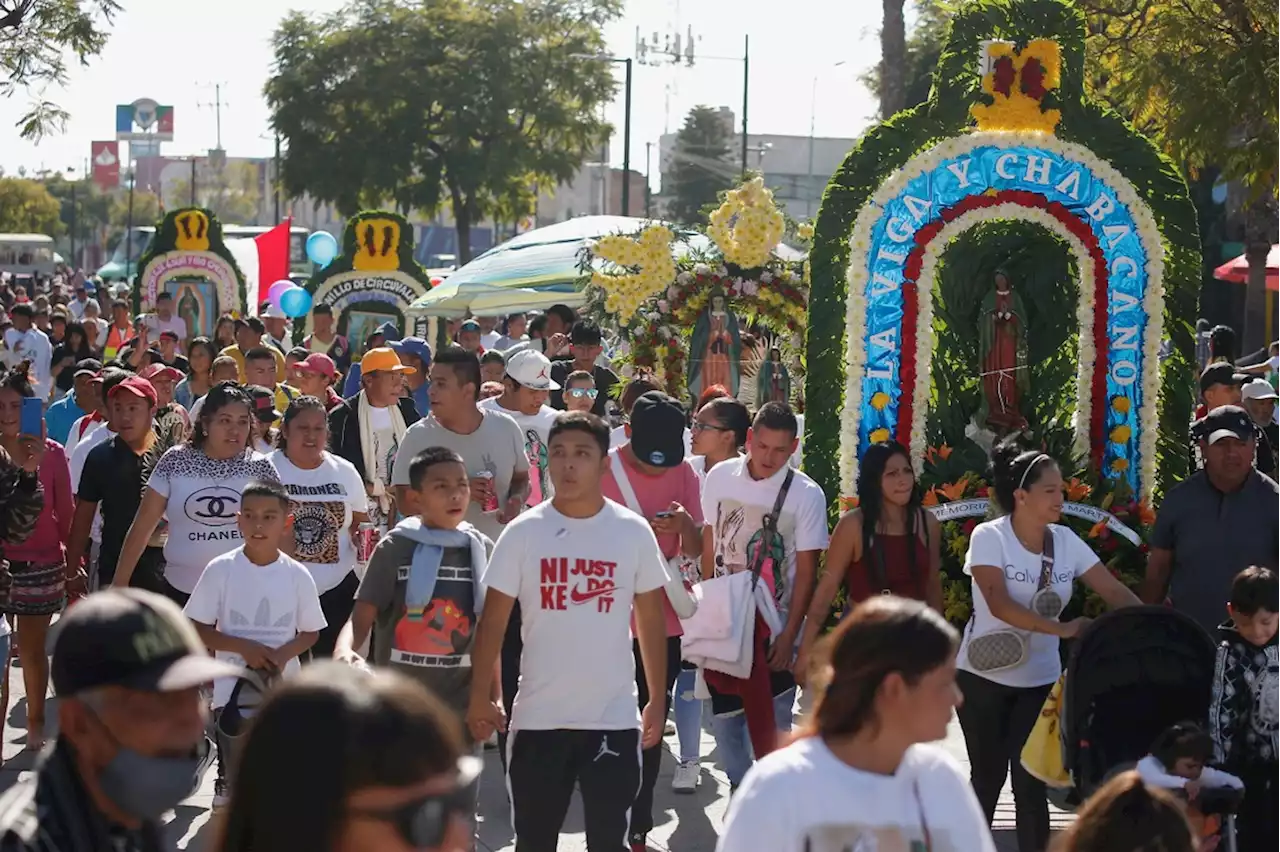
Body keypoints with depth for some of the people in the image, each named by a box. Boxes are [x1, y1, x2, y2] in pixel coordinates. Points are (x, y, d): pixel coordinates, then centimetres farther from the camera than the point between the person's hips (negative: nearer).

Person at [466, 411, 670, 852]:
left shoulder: (634, 532, -2)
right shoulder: (523, 532, -3)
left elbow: (650, 620, 5)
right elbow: (492, 620, 1)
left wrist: (657, 701, 5)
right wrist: (480, 697, -2)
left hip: (614, 717, 0)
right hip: (537, 716, 1)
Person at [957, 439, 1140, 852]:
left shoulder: (1066, 541, 0)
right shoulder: (989, 537, -13)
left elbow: (1115, 592, -4)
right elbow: (999, 603, -26)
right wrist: (1061, 628, -35)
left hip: (1040, 680, 3)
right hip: (985, 677, -3)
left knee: (1031, 783, 0)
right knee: (987, 777, 8)